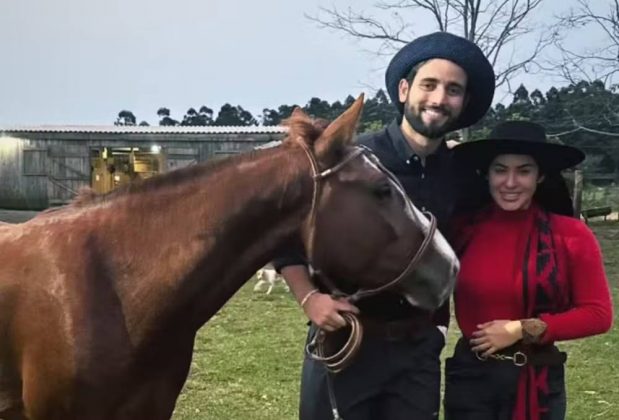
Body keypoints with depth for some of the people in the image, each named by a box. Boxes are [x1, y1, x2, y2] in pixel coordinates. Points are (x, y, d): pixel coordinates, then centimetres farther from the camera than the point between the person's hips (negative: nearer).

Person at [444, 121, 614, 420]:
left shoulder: (572, 235, -9)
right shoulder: (463, 229, -5)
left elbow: (598, 313, -9)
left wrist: (524, 329, -15)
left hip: (538, 381, 0)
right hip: (470, 376, 1)